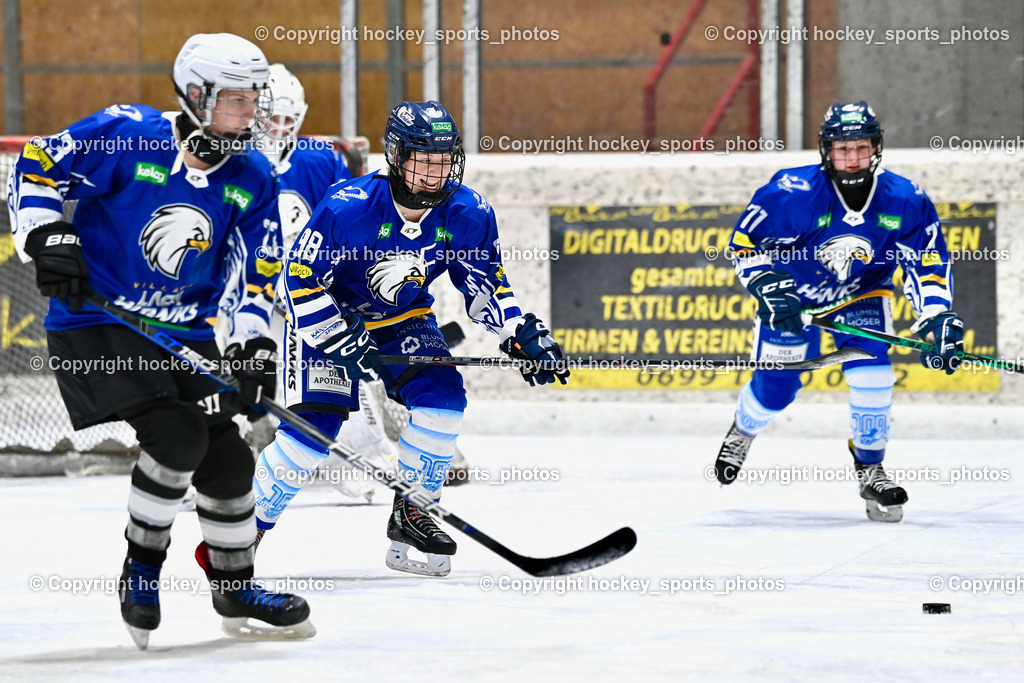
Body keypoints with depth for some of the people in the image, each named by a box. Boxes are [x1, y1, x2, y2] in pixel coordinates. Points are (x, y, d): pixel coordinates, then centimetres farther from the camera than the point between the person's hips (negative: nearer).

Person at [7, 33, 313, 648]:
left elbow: (253, 271, 2)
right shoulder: (125, 135, -15)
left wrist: (252, 343, -10)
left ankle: (235, 586, 24)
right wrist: (48, 237, -20)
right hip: (95, 323, -6)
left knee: (228, 454, 4)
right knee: (177, 436, -22)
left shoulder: (253, 179, 0)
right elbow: (35, 169, -8)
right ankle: (141, 568, -3)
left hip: (185, 332, 6)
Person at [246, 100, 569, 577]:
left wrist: (522, 336, -12)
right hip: (330, 317, -5)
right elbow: (301, 276, -22)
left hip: (405, 321, 5)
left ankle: (411, 513, 1)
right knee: (314, 428, -16)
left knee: (442, 395, -17)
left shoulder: (468, 214, -16)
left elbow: (485, 285, 0)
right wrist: (341, 341, -27)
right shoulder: (347, 208, -30)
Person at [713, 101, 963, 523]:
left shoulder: (906, 202, -22)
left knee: (872, 376, -19)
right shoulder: (792, 194, -29)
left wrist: (937, 318, -26)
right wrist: (768, 288, -30)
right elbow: (745, 243, -18)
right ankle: (742, 430, 35)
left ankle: (870, 469, 0)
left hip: (862, 297, 2)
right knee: (776, 387, -1)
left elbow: (928, 264, -13)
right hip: (793, 294, -1)